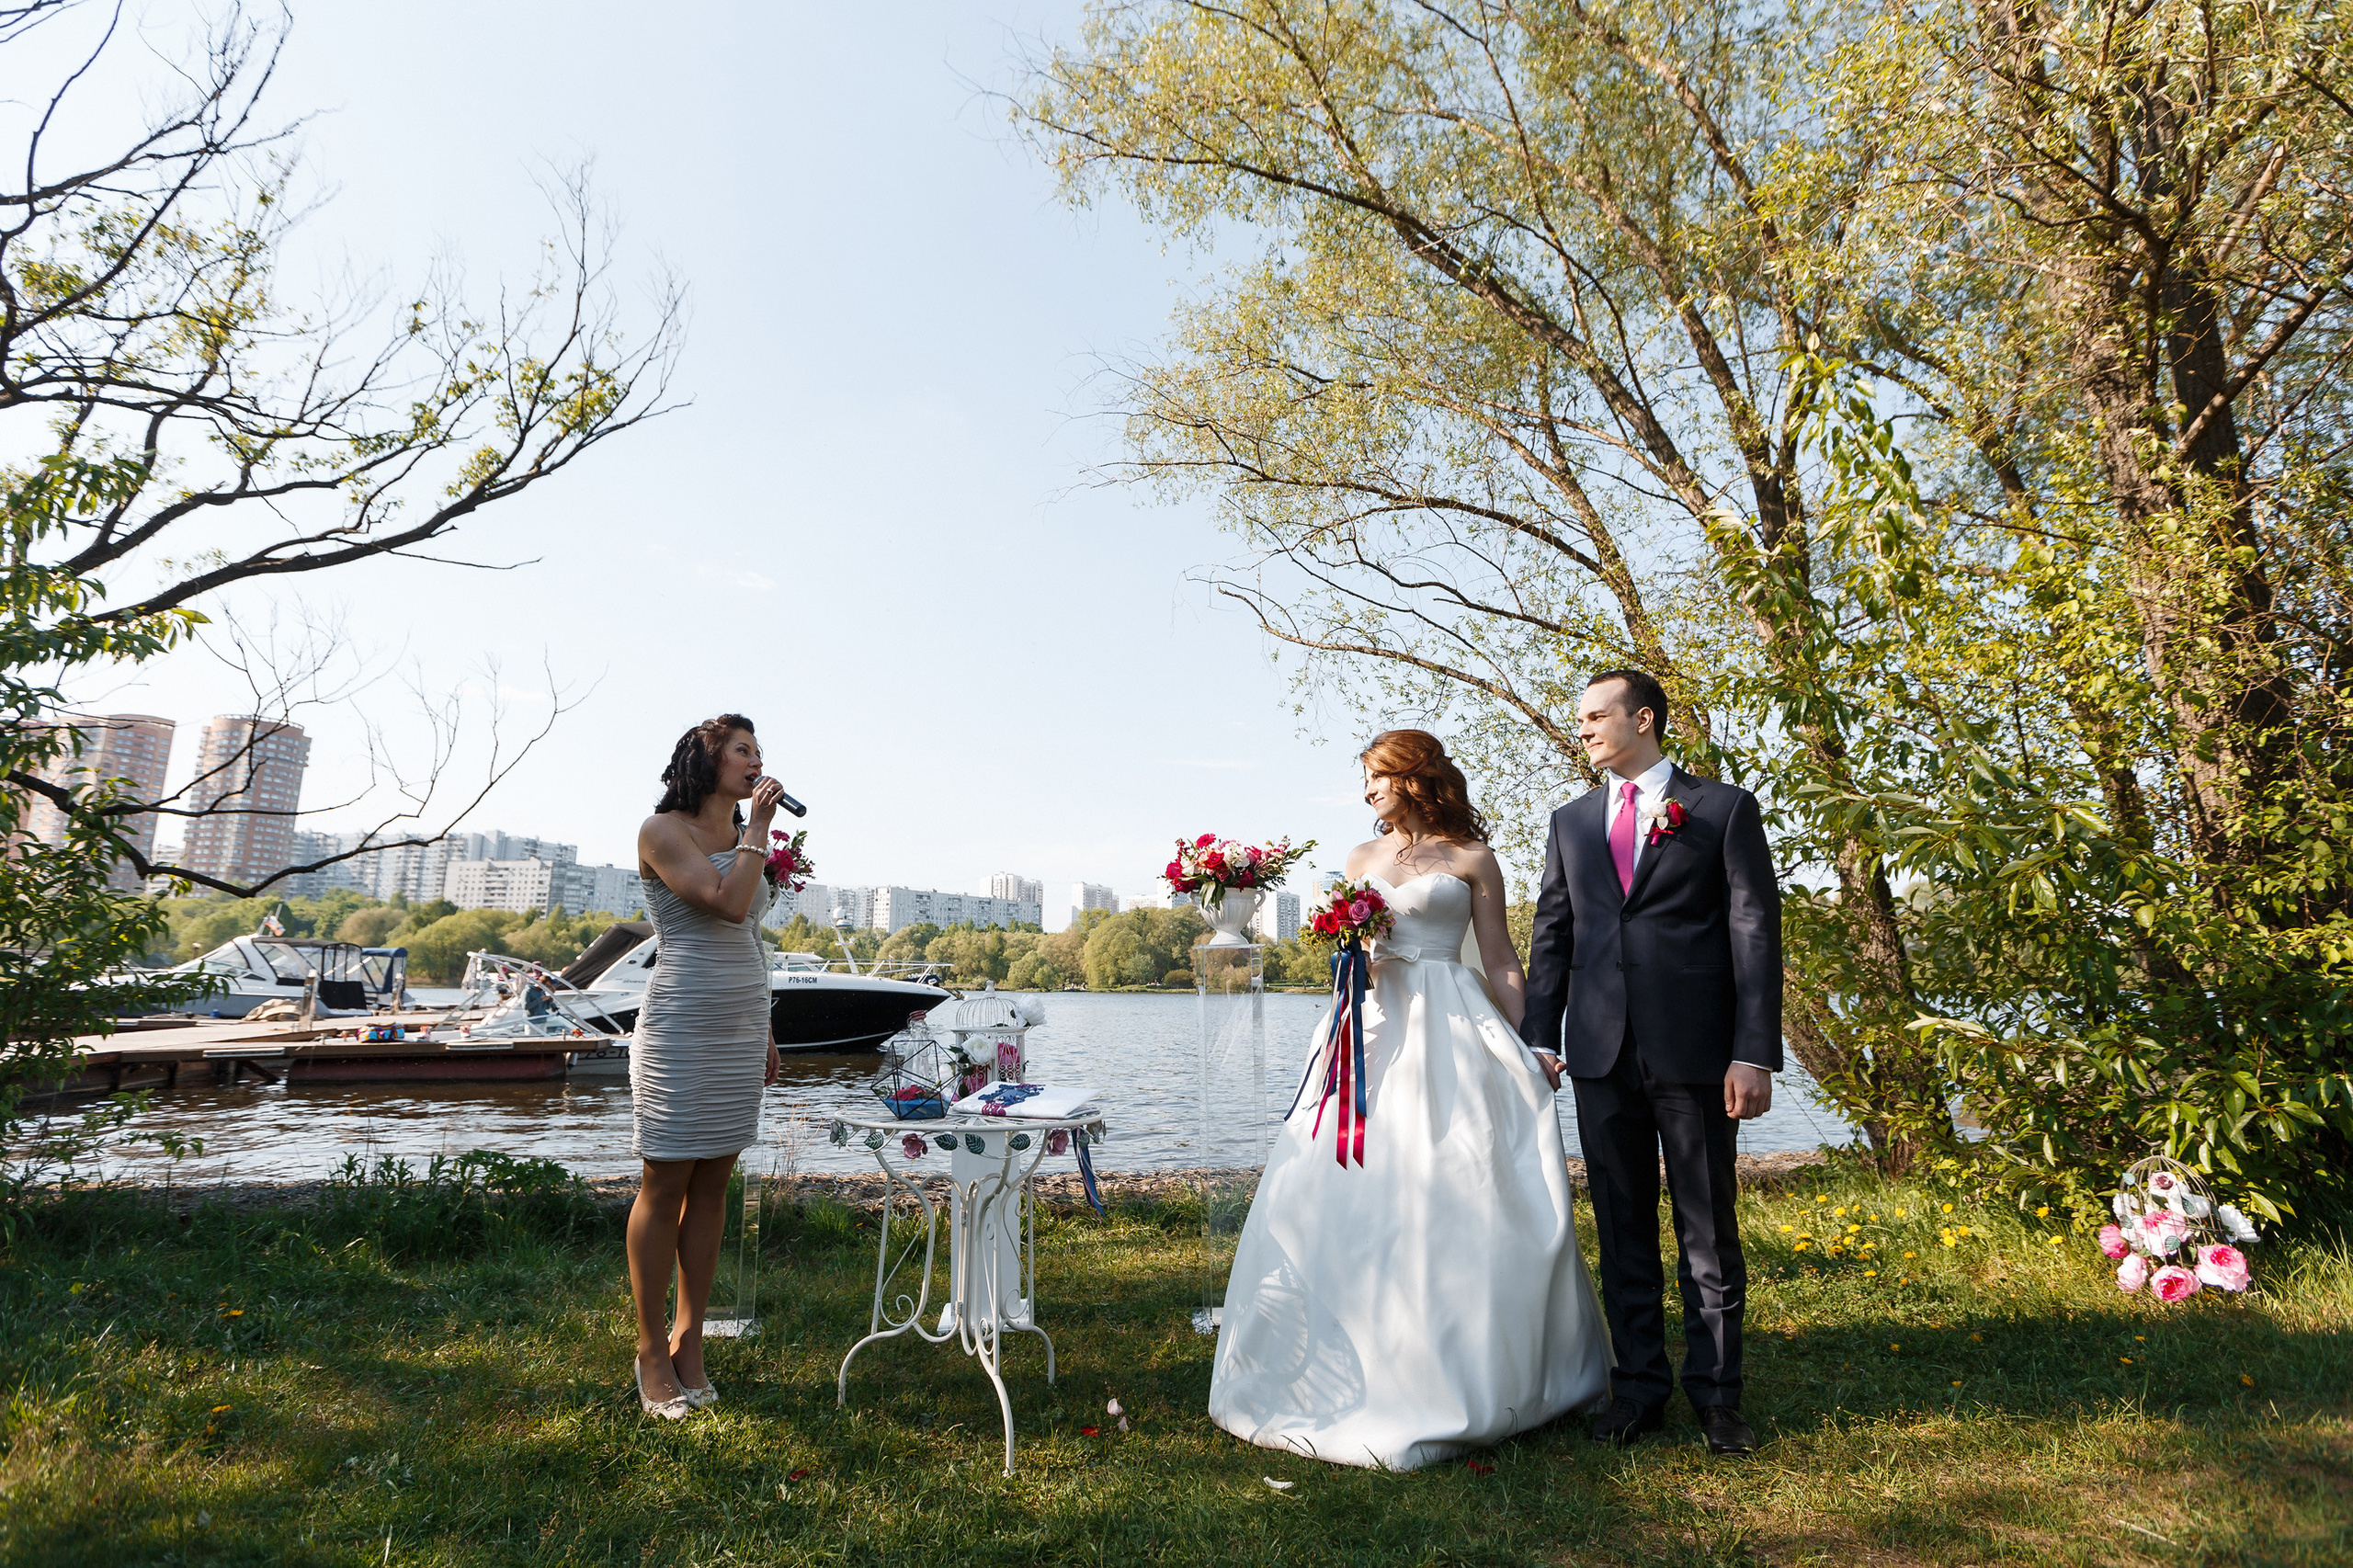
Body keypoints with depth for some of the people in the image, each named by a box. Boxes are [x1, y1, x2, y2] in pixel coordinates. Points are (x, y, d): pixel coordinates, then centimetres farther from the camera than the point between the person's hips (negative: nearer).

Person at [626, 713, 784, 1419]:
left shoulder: (742, 838, 15)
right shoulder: (663, 832, -7)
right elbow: (728, 904, -21)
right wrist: (759, 826, -12)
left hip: (740, 1031, 7)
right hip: (681, 1028, -7)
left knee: (712, 1185, 10)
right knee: (665, 1186, 2)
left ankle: (689, 1341, 20)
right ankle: (651, 1350, 15)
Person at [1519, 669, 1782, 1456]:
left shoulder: (1725, 809, 2)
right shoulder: (1571, 821, 14)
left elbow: (1756, 934, -3)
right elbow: (1551, 937, 12)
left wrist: (1754, 1055, -9)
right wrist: (1538, 1039, 4)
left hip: (1695, 1054, -3)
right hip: (1602, 1054, 4)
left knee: (1709, 1229, 7)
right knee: (1621, 1229, 11)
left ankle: (1715, 1395, 22)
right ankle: (1637, 1389, 24)